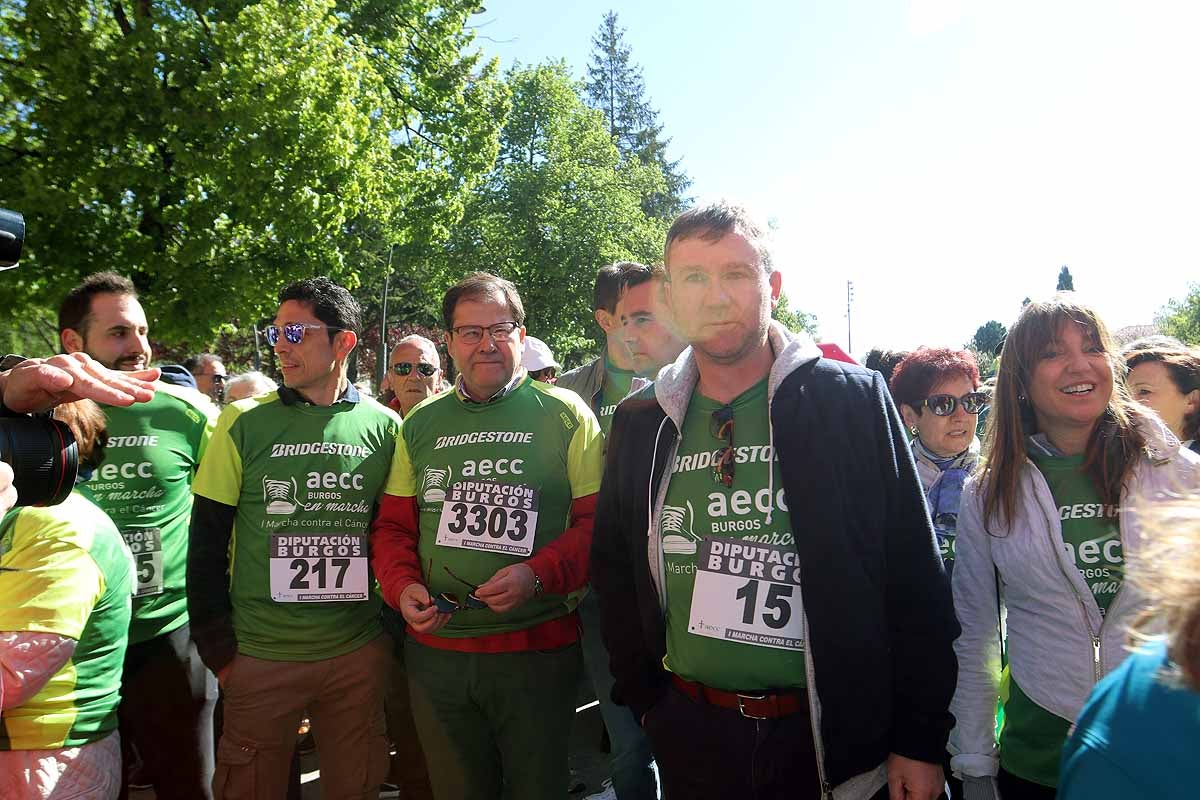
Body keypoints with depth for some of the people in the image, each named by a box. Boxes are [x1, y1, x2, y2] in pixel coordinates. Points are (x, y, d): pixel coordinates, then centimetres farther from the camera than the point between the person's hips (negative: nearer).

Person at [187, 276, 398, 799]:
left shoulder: (383, 426, 0)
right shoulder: (244, 423, -3)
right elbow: (207, 541, -1)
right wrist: (218, 650, -4)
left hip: (359, 652, 1)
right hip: (260, 656, -1)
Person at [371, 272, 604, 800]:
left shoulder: (564, 415, -3)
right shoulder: (421, 425, 8)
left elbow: (599, 522, -7)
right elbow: (392, 525, 10)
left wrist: (538, 575, -20)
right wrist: (402, 586, -8)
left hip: (539, 648, -3)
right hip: (435, 649, 3)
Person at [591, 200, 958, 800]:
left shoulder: (854, 399, -9)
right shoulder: (638, 425, 0)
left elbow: (916, 582, -8)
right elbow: (614, 573, 9)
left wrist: (920, 740, -7)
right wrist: (645, 700, 6)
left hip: (840, 736, -2)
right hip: (691, 736, 3)